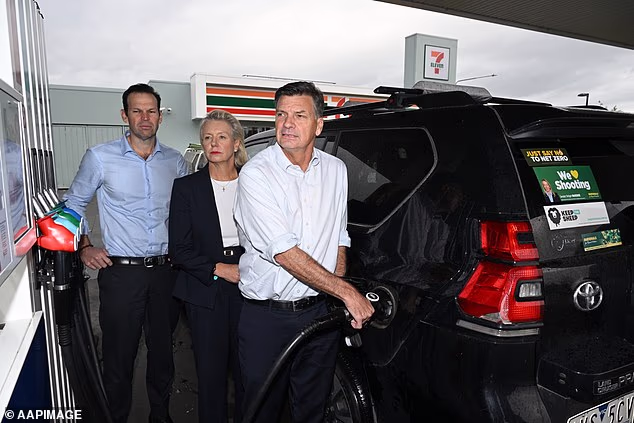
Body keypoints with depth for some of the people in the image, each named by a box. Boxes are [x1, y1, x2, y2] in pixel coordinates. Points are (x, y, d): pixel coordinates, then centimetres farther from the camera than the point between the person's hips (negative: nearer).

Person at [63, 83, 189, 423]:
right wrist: (84, 248, 0)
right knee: (119, 356, 7)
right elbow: (73, 204, 9)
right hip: (120, 271, -3)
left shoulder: (175, 161, 6)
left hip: (165, 270, 3)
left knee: (163, 352, 16)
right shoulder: (100, 157, -3)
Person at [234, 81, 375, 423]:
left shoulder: (336, 169, 4)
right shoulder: (255, 174, -13)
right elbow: (283, 251, -21)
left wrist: (339, 295, -2)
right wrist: (347, 292, -19)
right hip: (267, 316, -4)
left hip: (320, 312, 4)